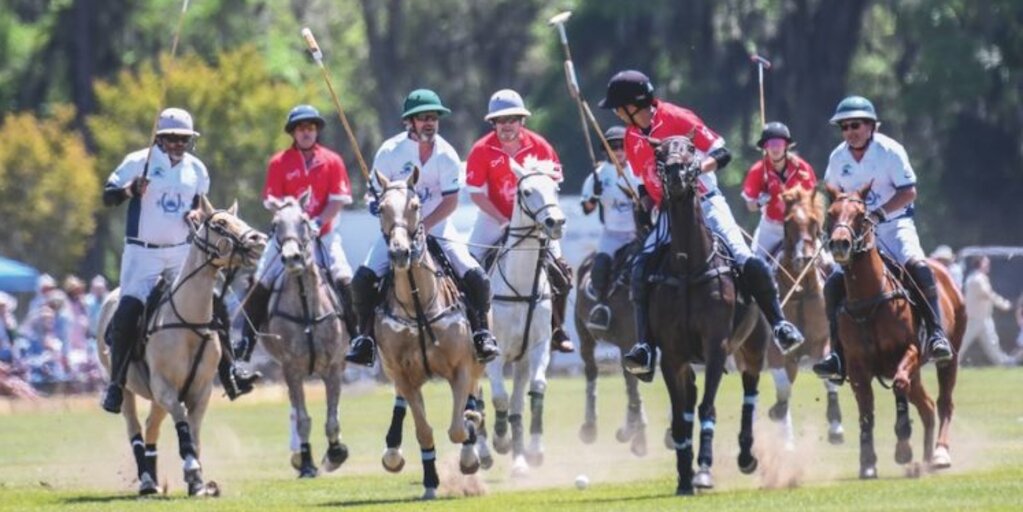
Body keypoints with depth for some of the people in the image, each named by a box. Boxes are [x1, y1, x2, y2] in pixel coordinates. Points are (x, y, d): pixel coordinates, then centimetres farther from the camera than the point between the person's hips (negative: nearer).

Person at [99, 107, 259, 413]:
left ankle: (228, 374, 8)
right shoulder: (138, 163, -5)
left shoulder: (196, 169, 7)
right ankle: (116, 383, -7)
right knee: (128, 312, -17)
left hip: (182, 253, 4)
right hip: (143, 253, -4)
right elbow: (108, 196, -4)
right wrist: (130, 190, -24)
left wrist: (196, 214, -2)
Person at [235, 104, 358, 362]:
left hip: (323, 233, -1)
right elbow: (272, 202, -2)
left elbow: (338, 200, -4)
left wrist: (318, 222, -17)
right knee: (261, 282, -6)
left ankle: (355, 336, -7)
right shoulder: (279, 162, -1)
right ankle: (247, 340, 5)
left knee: (343, 278, -18)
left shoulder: (332, 161, -1)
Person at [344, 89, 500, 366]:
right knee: (364, 277, -20)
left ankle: (480, 331, 4)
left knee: (476, 277, -17)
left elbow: (450, 202, -10)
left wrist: (423, 227, -22)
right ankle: (366, 336, -3)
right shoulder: (390, 151, -10)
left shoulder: (447, 155, -9)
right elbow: (378, 195, -3)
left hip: (436, 226, 0)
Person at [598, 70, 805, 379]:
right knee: (640, 268, -17)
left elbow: (722, 154, -11)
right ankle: (644, 347, -19)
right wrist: (644, 203, 1)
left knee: (746, 260, -18)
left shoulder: (677, 119, -11)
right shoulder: (632, 139, 6)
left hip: (705, 202, -4)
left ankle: (779, 324, -1)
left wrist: (695, 169, -28)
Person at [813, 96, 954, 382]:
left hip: (894, 225, -4)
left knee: (916, 265, -31)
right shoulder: (838, 158, 3)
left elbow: (909, 192, -15)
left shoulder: (890, 151, -10)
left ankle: (936, 334, -31)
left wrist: (878, 214, -25)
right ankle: (839, 355, -6)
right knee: (834, 283, -10)